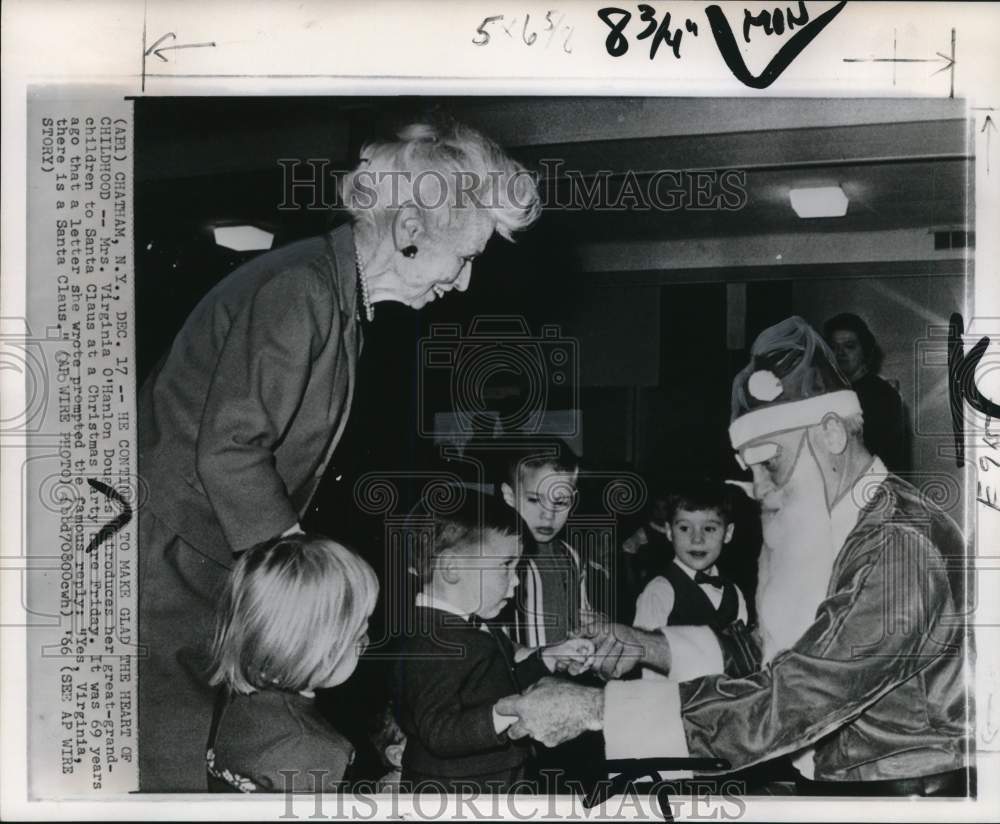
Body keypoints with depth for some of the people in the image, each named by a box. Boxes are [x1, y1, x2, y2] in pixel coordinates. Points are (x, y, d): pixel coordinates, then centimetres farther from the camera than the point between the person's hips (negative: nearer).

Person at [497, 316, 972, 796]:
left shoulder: (905, 546, -23)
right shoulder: (824, 531, 4)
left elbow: (783, 705, -27)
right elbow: (771, 649, 10)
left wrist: (596, 708, -26)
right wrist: (650, 647, -3)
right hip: (832, 781, 7)